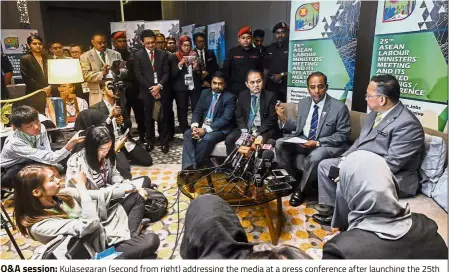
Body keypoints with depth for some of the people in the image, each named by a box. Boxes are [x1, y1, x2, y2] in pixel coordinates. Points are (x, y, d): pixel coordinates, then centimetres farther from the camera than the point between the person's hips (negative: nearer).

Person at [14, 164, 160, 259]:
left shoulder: (61, 194, -4)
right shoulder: (39, 226, -26)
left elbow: (97, 195, 6)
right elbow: (89, 224, -34)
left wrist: (127, 189, 9)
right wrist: (81, 186, -28)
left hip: (102, 227, 8)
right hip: (101, 247, -8)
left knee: (137, 196, 11)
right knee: (151, 240, -25)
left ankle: (131, 237, 1)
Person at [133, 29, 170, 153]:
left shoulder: (163, 55, 8)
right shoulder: (138, 56, 3)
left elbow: (166, 73, 2)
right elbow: (139, 75, -3)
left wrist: (159, 86, -12)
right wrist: (151, 88, -12)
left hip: (161, 90, 1)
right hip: (147, 91, -1)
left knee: (163, 117, 4)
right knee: (149, 118, 5)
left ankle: (164, 142, 14)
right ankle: (150, 141, 18)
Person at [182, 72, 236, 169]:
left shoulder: (230, 97, -7)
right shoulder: (205, 93, 10)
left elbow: (225, 119, -17)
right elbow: (197, 112, 9)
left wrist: (205, 129, -25)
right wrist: (194, 126, -14)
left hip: (220, 129, -5)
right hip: (202, 126, 6)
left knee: (207, 139, -34)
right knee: (188, 134, -20)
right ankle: (188, 167, -27)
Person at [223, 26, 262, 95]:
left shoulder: (256, 52, 8)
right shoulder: (232, 52, 1)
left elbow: (260, 70, 12)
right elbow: (225, 71, 2)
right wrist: (228, 87, -2)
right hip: (236, 88, -2)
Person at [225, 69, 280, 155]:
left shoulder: (270, 96, -5)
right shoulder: (242, 95, 7)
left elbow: (272, 119, -8)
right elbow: (239, 116, 7)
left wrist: (257, 133, -18)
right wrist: (245, 131, -11)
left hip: (264, 130, -4)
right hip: (246, 129, 4)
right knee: (229, 139, -18)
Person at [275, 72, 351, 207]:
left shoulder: (339, 107, -14)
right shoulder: (303, 103, 2)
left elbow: (343, 135, -12)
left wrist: (318, 143, -25)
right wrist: (284, 120, -9)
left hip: (328, 144, -5)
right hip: (304, 140, 6)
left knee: (315, 156, -36)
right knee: (280, 144, -12)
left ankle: (301, 189, -9)